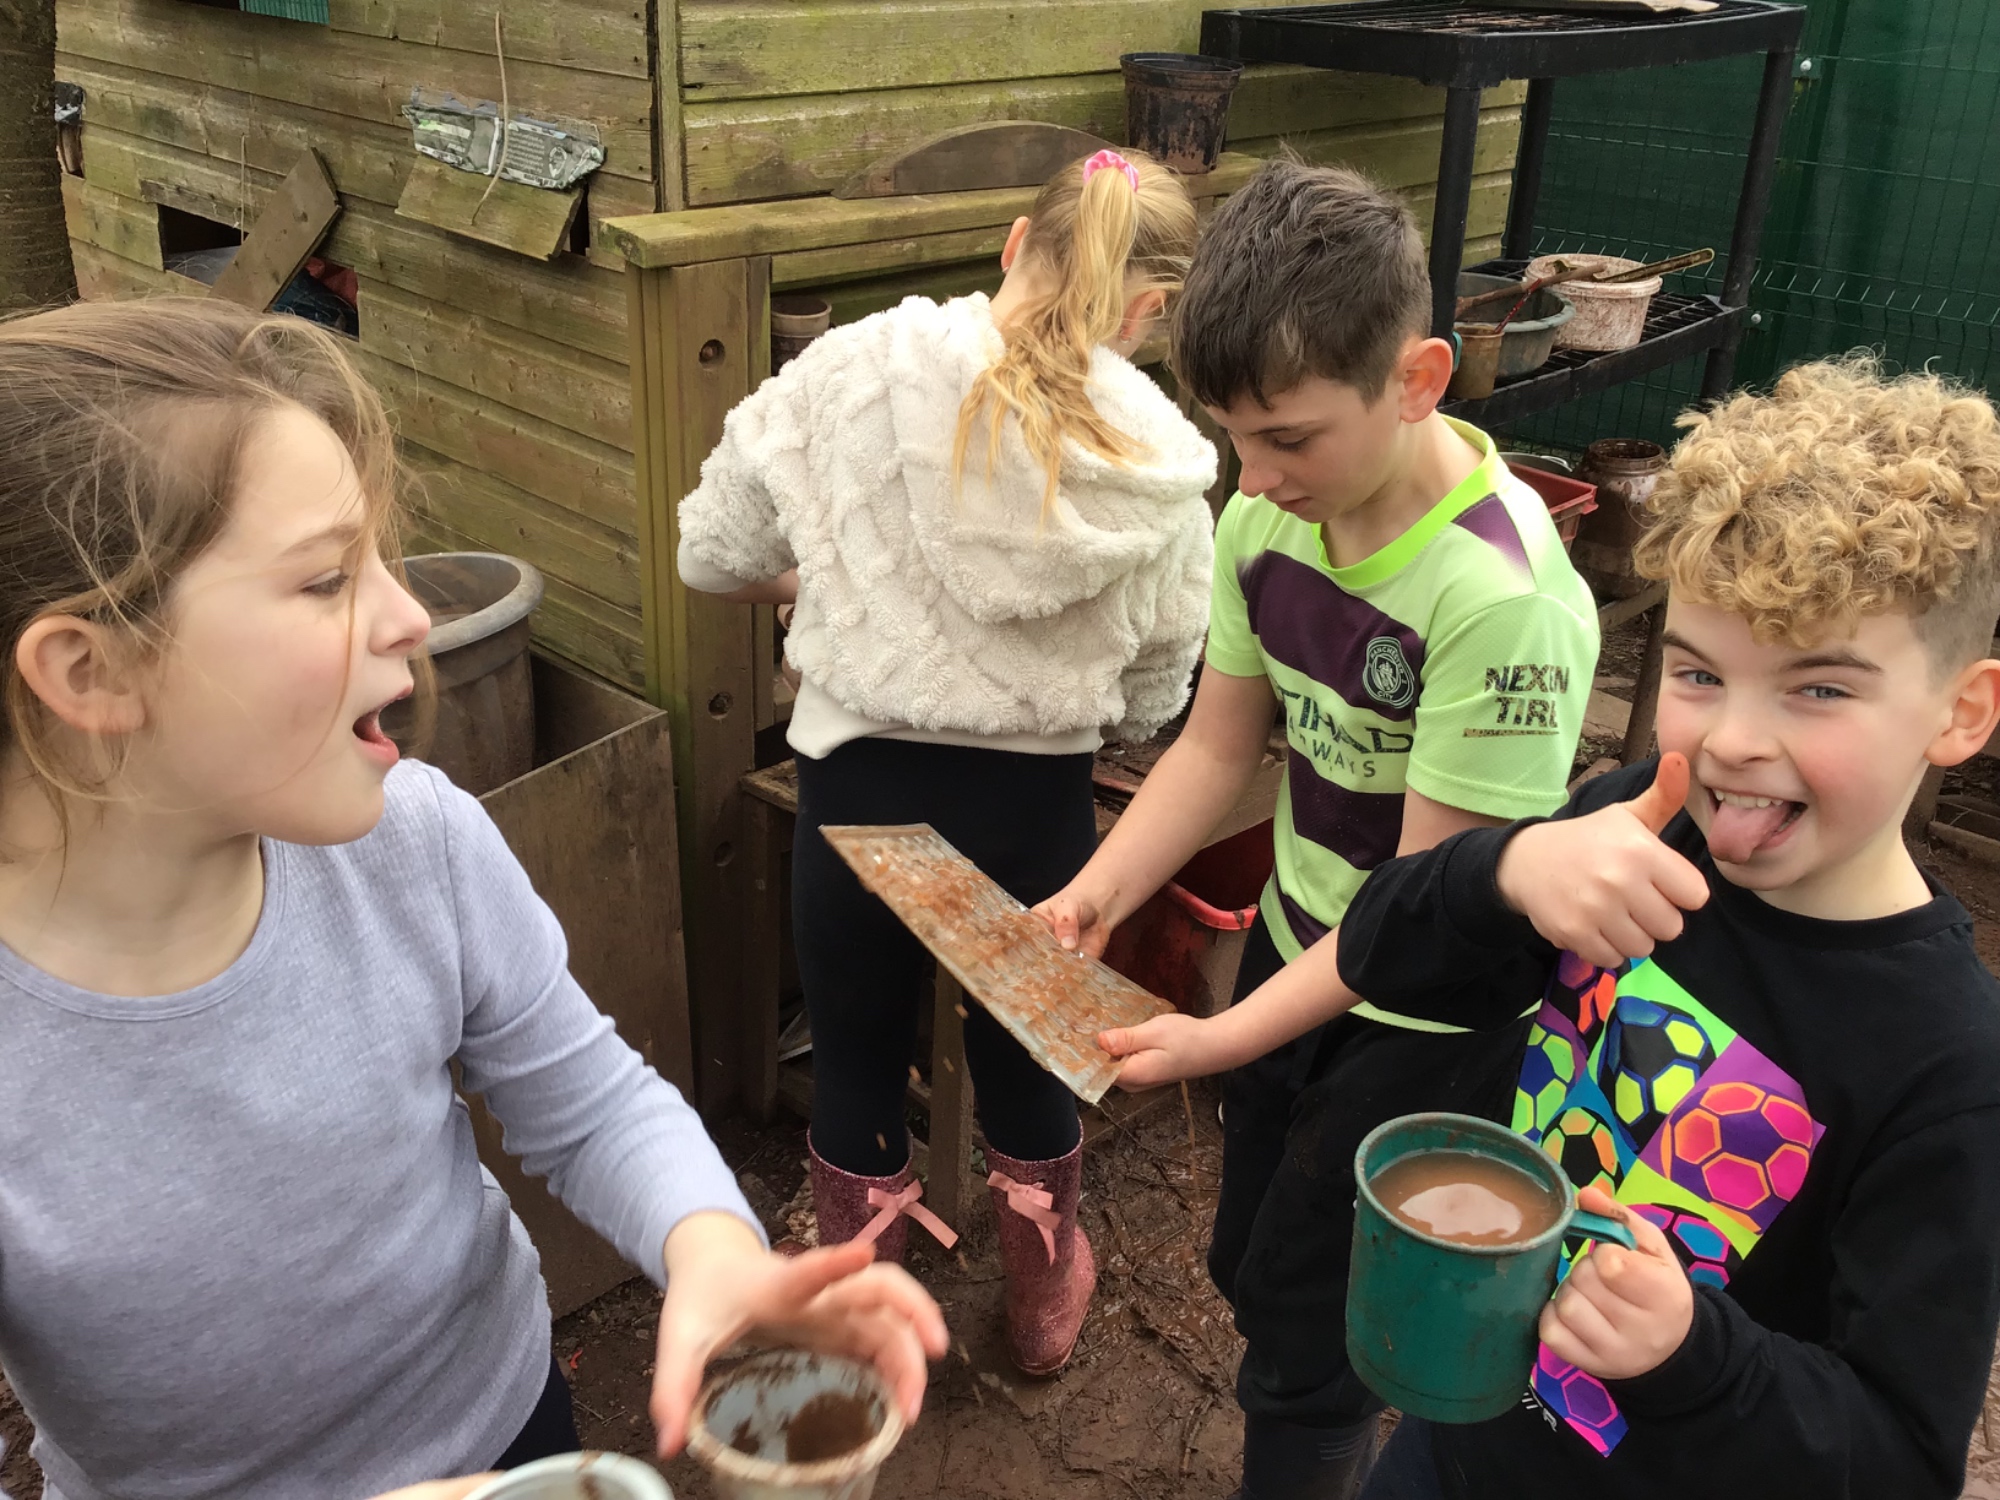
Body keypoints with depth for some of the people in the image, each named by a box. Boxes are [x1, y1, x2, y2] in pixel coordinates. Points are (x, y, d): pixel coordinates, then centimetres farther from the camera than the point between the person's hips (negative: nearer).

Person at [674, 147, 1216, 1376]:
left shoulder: (849, 372, -12)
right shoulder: (1160, 466, -8)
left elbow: (715, 555, -3)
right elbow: (1150, 699, 1)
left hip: (860, 786, -1)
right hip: (1036, 805, 1)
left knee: (858, 1060, 20)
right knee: (1027, 1062, 24)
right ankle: (1046, 1306, 48)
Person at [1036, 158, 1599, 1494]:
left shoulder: (1503, 599, -31)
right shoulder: (1268, 517, -10)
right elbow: (1220, 744, -1)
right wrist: (1101, 892, -16)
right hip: (1297, 945, 7)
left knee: (1303, 1326, 7)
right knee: (1248, 1267, 23)